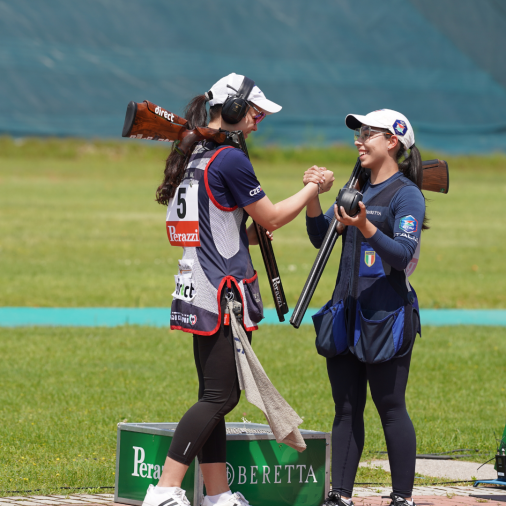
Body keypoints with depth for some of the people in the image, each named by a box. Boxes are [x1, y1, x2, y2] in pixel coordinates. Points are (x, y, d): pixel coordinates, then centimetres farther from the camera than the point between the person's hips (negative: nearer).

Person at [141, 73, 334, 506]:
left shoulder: (192, 158, 15)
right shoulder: (229, 159, -14)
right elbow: (270, 217, -6)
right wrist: (313, 189, 6)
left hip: (198, 293, 10)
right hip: (223, 291, -10)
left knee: (215, 396, 11)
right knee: (220, 397, -9)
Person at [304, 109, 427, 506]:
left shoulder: (407, 195, -7)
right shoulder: (356, 190, 17)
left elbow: (403, 254, -18)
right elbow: (320, 238, 14)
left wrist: (365, 227, -32)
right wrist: (313, 197, -1)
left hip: (387, 316, -8)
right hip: (347, 313, 8)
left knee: (390, 407, -5)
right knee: (346, 408, 8)